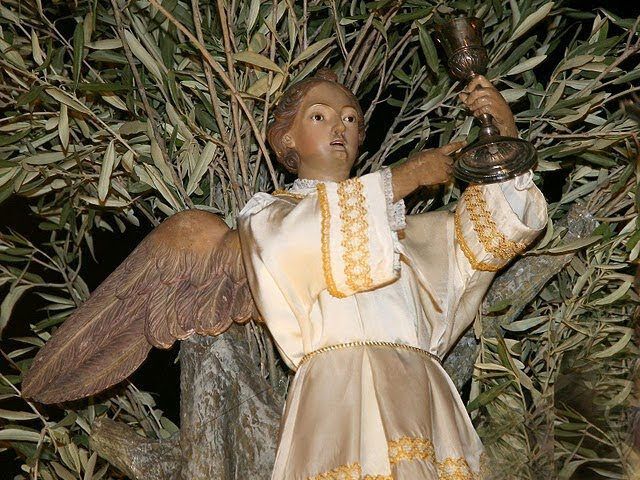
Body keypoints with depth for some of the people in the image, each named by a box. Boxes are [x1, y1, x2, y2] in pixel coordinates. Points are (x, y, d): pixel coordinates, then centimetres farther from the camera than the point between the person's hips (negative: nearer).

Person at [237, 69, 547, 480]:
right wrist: (407, 176, 3)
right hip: (341, 383, -4)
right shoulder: (267, 214, 19)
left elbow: (488, 231, 22)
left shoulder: (395, 219, 31)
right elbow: (301, 239, -5)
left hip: (421, 393, 4)